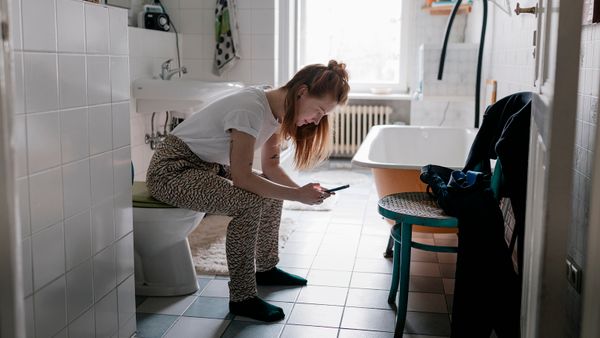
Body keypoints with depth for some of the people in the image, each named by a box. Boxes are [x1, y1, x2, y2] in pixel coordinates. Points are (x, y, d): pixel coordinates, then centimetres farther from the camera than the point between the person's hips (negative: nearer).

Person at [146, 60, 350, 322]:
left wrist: (302, 190, -13)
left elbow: (270, 167, 4)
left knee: (271, 190, 10)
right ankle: (241, 298, -14)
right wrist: (298, 195, -25)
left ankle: (266, 268, 25)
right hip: (172, 170, -10)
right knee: (250, 203, -26)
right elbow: (242, 176, -29)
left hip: (207, 167, 10)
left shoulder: (278, 110, -1)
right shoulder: (251, 108, -29)